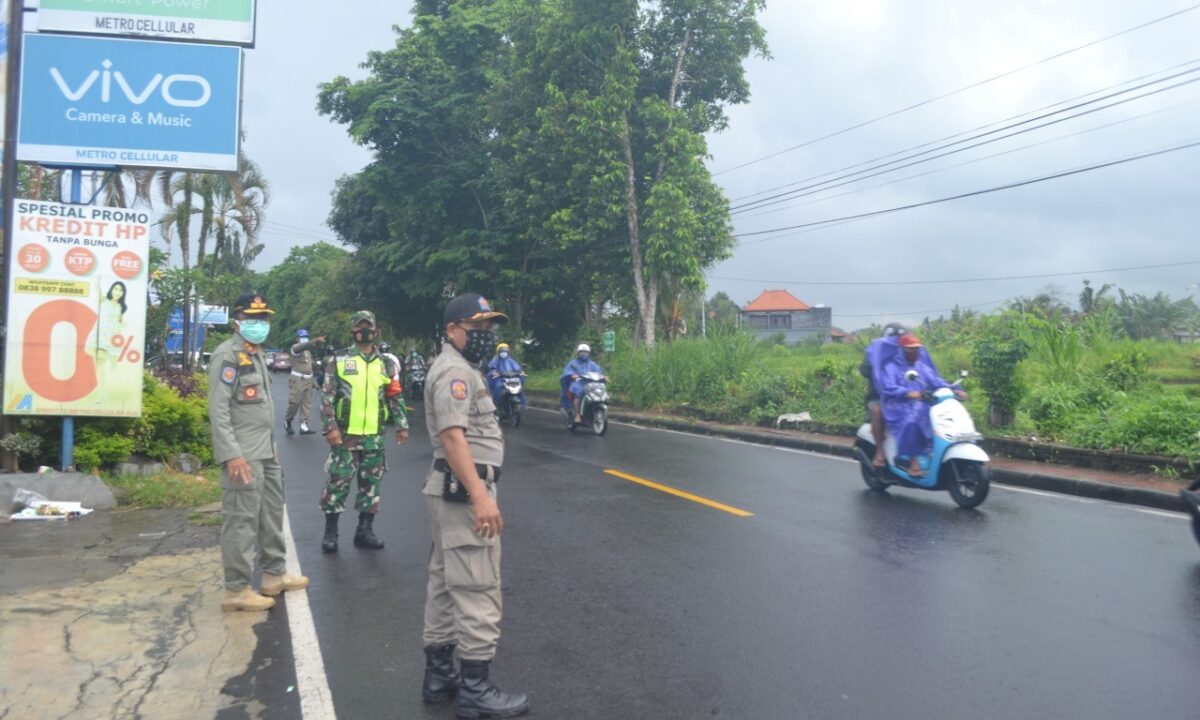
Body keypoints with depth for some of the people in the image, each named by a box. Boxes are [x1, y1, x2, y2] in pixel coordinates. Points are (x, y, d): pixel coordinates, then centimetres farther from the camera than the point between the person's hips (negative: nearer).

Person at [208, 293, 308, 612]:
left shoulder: (257, 353, 17)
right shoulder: (227, 355, -12)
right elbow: (218, 409, -18)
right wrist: (232, 454, -24)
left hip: (266, 452, 10)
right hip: (243, 455, -10)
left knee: (272, 513, 17)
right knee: (241, 520, -5)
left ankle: (274, 574, 30)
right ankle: (236, 590, 2)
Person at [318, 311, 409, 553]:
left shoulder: (385, 364, 10)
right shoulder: (338, 361, 0)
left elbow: (396, 397, 13)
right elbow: (327, 397, -4)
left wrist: (402, 425, 7)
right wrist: (330, 427, -13)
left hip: (374, 436, 3)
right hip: (345, 435, -3)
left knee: (371, 483, 8)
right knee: (338, 483, -1)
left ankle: (365, 531, 18)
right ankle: (330, 532, 10)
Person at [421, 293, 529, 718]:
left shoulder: (459, 368, 18)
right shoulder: (455, 370, -14)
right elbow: (453, 437, -25)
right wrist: (480, 496, -30)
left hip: (454, 490, 11)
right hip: (464, 491, -11)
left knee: (445, 583, 15)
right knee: (477, 589, -7)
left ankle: (439, 675, 24)